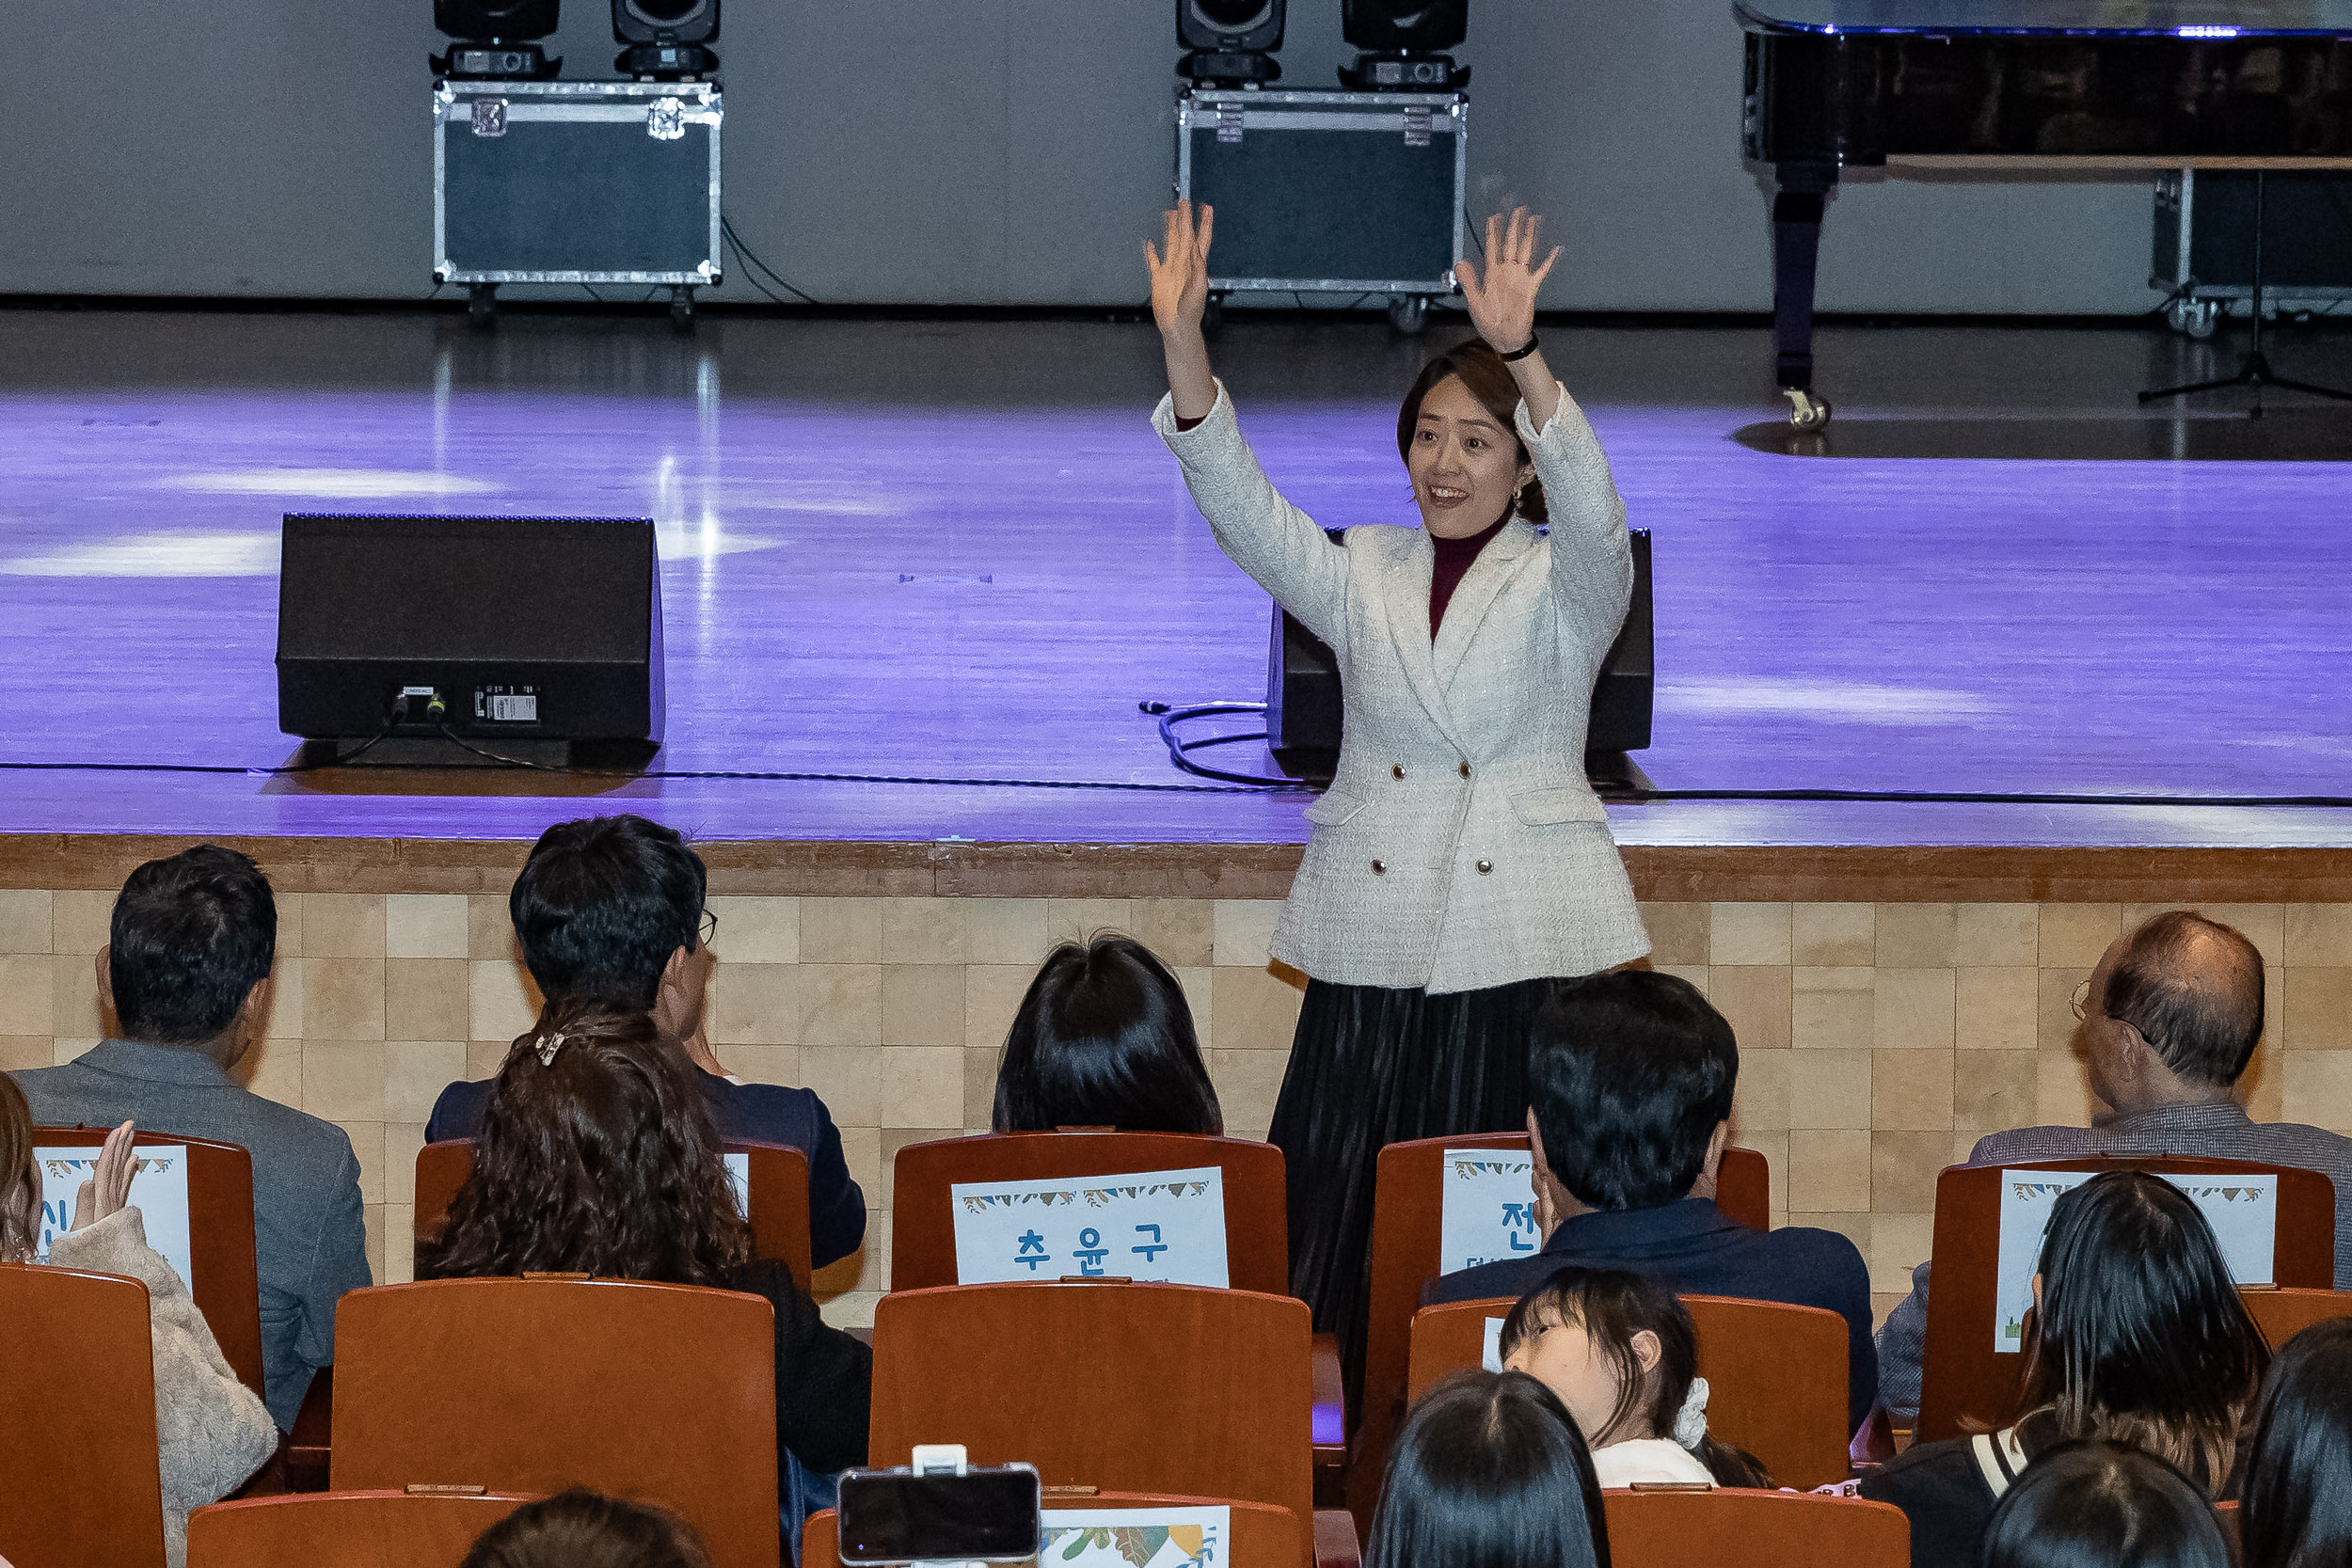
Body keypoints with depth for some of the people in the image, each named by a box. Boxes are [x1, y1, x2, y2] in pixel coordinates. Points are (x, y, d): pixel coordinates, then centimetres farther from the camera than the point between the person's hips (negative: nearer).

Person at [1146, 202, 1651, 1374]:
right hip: (1373, 948, 3)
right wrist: (1183, 345, -20)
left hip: (1527, 950, -3)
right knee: (1352, 1226, -3)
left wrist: (1521, 356, -36)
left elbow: (1591, 509, -19)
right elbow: (1241, 505, -3)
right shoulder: (1362, 577, 12)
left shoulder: (1564, 585, 3)